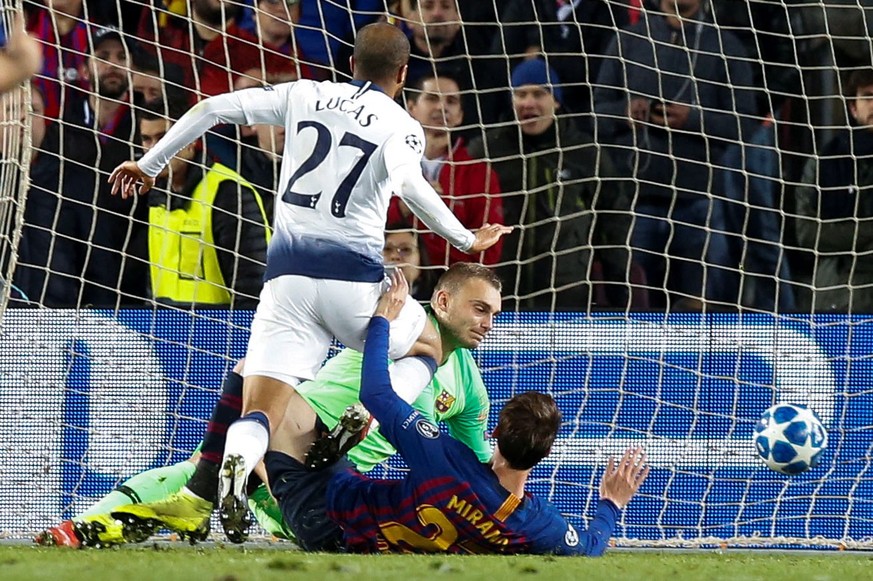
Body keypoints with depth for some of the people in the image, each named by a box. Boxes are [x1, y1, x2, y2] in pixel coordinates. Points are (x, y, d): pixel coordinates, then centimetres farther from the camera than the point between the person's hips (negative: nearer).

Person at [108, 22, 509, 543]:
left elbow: (214, 109, 9)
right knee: (429, 348, 25)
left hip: (286, 276, 2)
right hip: (354, 276, -2)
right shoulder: (402, 126, 3)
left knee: (258, 415, -1)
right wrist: (466, 240, -12)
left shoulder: (304, 96, 14)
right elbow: (408, 182, -19)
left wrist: (150, 166, 17)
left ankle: (236, 463, -38)